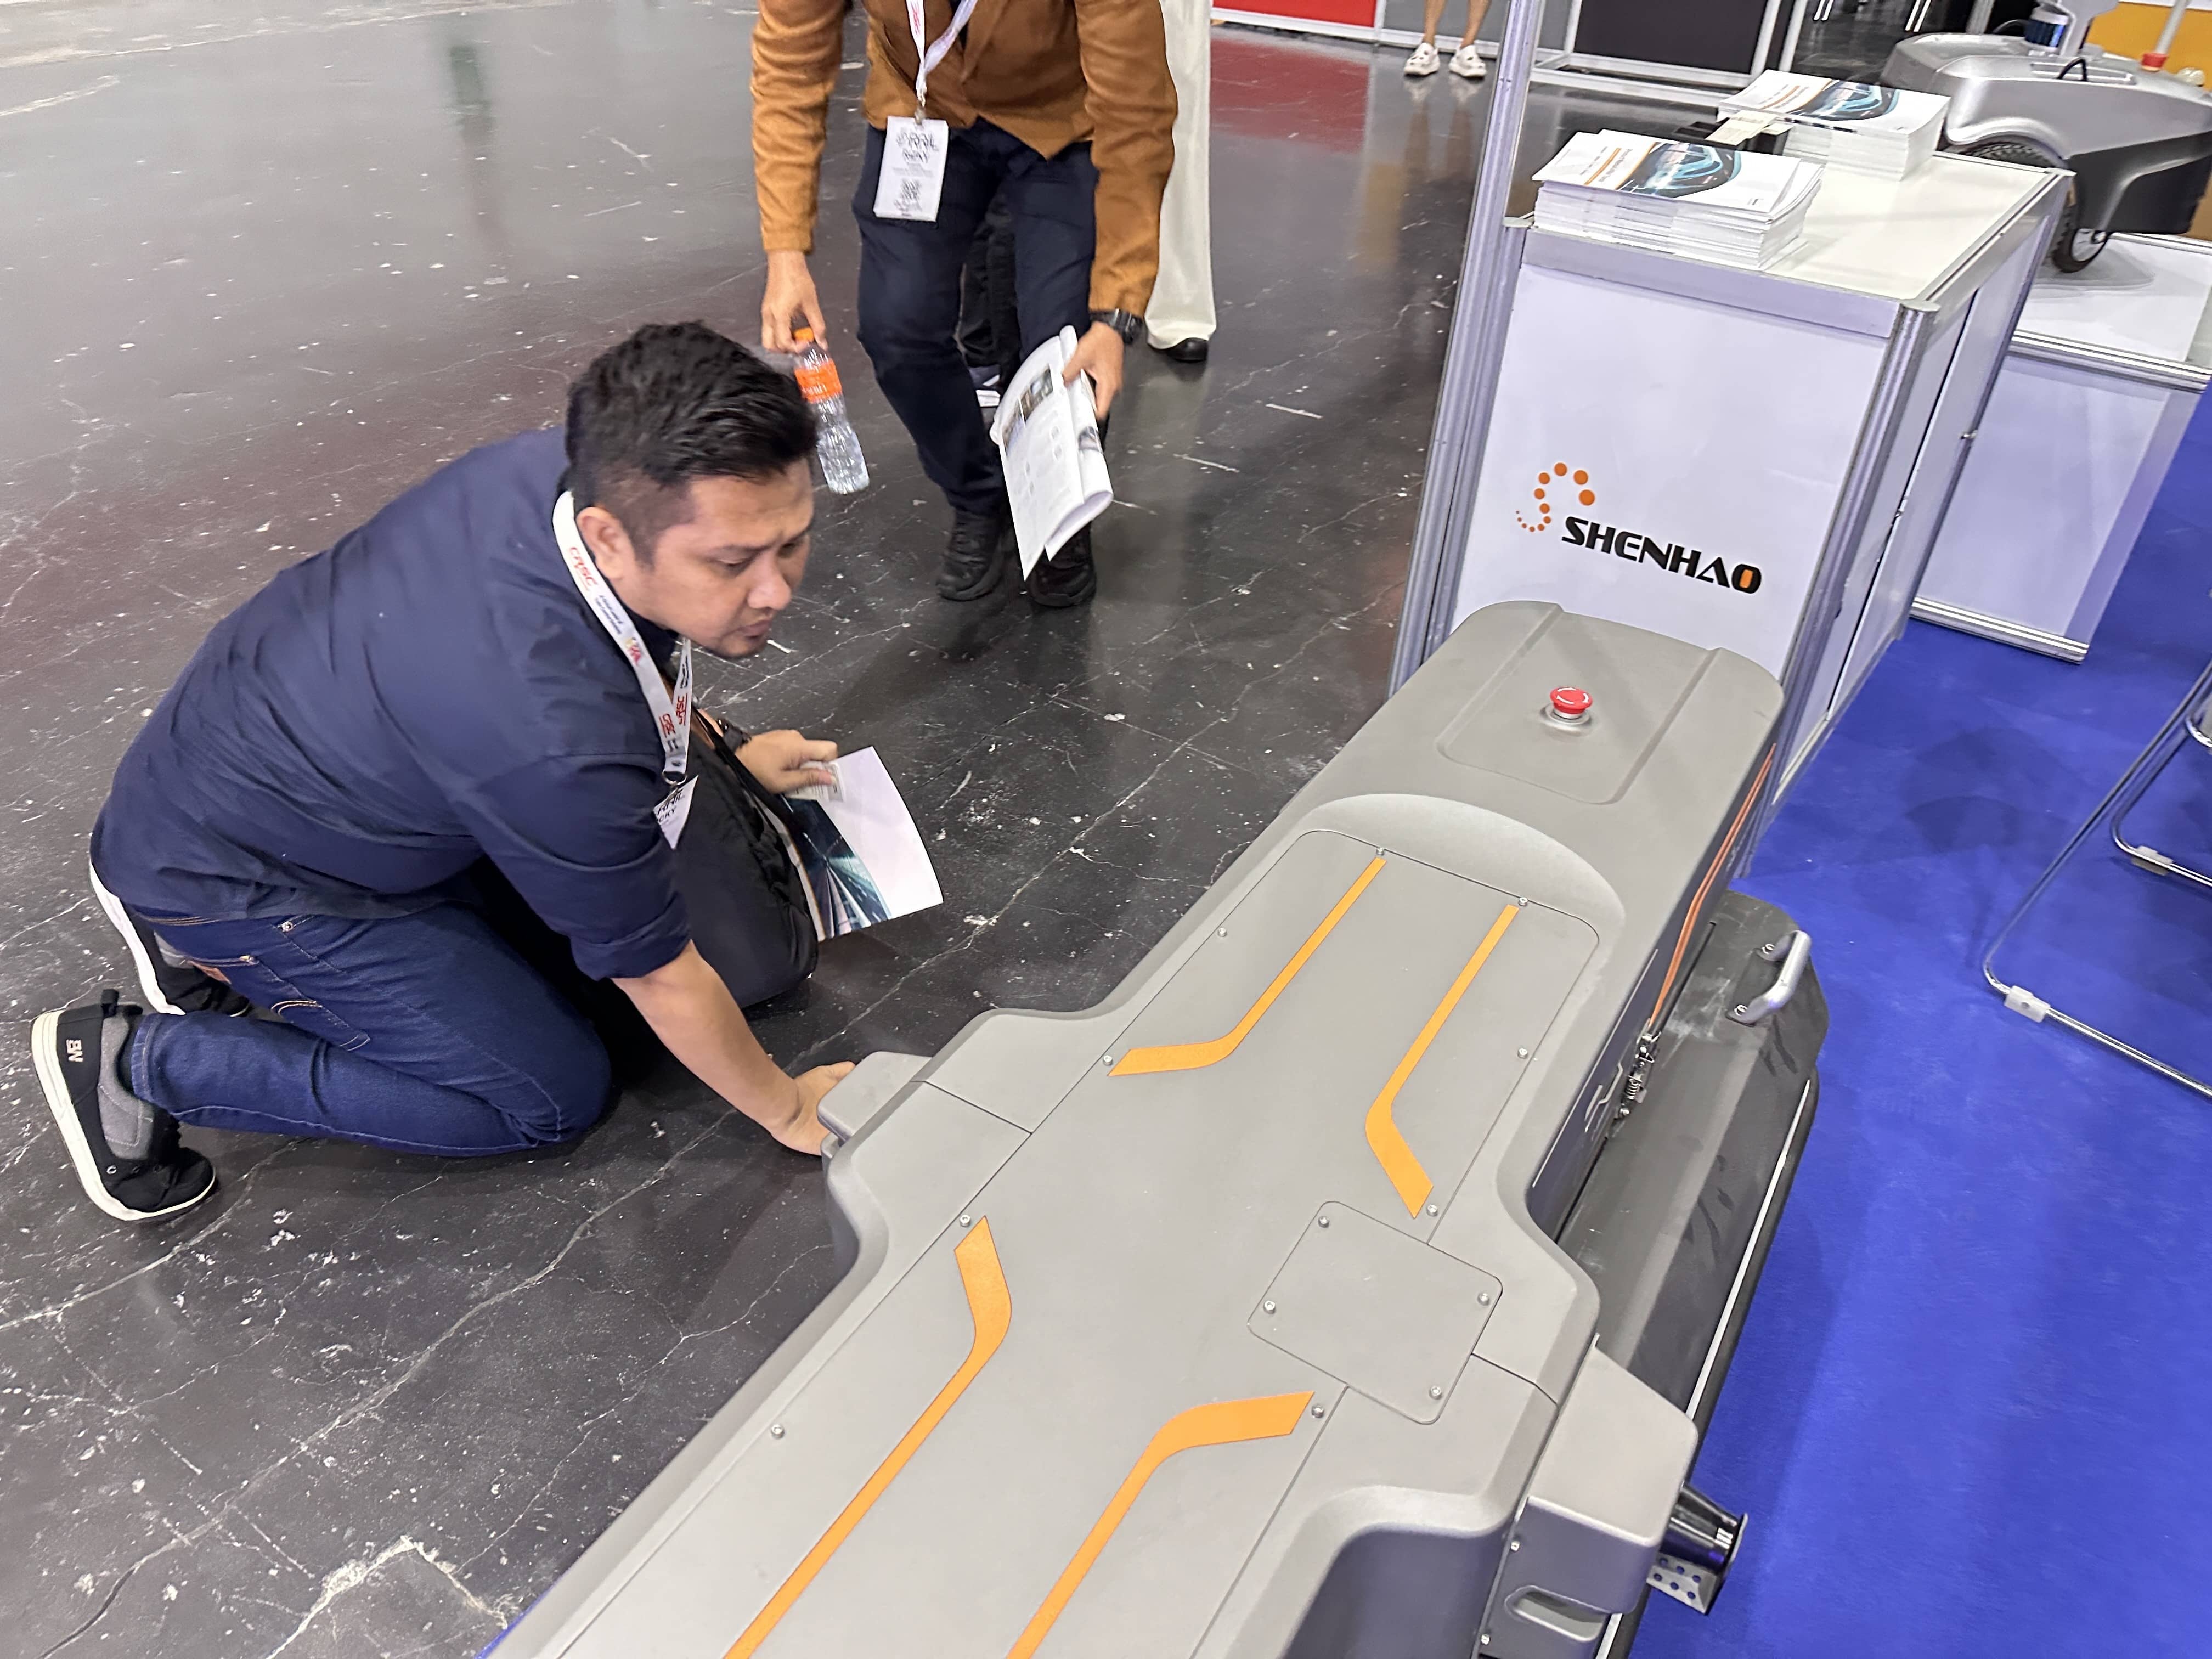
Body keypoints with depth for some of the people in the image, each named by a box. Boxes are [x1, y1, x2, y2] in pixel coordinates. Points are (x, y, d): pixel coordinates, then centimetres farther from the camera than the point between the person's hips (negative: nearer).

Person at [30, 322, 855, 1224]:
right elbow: (659, 975, -24)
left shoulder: (566, 466, -20)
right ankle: (139, 1061, 3)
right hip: (224, 870, -7)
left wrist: (724, 754, 15)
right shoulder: (558, 743, -41)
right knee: (555, 1093, -3)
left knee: (571, 949, 12)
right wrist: (787, 1109, -8)